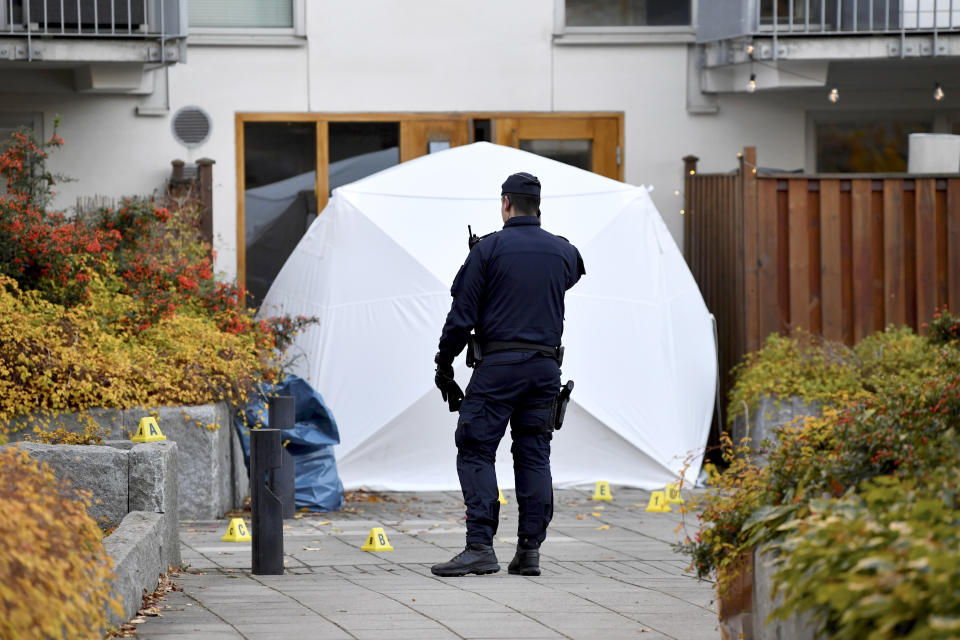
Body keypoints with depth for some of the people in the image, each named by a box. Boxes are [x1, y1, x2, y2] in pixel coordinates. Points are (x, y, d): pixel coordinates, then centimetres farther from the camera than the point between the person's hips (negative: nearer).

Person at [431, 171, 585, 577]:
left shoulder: (490, 248, -4)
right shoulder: (562, 251, 8)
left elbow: (462, 313, -5)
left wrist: (444, 363, 5)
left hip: (499, 364, -5)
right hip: (545, 366, 5)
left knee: (476, 452, -3)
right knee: (534, 455, 8)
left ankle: (480, 547, -14)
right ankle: (530, 550, 5)